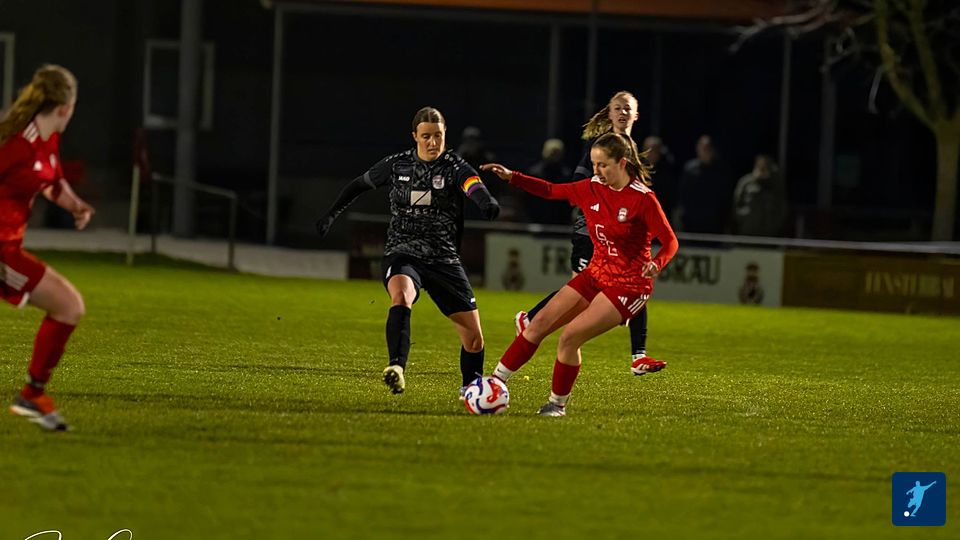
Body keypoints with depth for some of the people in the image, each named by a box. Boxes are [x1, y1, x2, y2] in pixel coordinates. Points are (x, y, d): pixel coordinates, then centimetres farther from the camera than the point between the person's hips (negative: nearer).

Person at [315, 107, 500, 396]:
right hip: (401, 255, -1)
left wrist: (486, 201, -51)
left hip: (444, 260, 1)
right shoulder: (397, 165, 3)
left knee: (473, 338, 1)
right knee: (401, 296, -37)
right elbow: (360, 184, 21)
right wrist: (332, 213, 25)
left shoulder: (454, 167, -4)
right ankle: (397, 367, -51)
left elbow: (472, 185, -28)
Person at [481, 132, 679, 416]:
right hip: (596, 274, 7)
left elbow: (670, 241, -14)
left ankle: (558, 403, 3)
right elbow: (551, 191, 13)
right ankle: (495, 383, 9)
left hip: (628, 286, -7)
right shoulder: (592, 188, 1)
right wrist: (512, 177, 4)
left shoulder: (643, 199, -18)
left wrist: (656, 264, -34)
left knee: (569, 337, -16)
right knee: (540, 323, 0)